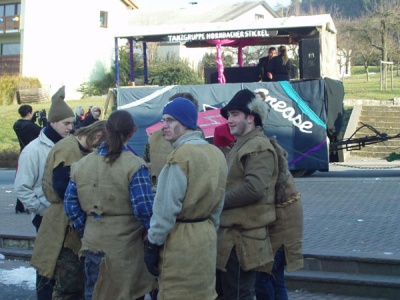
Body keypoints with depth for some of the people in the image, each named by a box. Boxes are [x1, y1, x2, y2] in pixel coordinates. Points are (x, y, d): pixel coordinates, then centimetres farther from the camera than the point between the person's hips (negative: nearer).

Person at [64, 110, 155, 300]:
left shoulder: (81, 164, 3)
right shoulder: (135, 166, -13)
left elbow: (70, 204, 5)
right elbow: (144, 208, -18)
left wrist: (85, 231, 14)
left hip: (92, 243, 4)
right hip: (126, 246, -4)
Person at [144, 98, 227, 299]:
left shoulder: (180, 156, -18)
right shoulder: (216, 154, 6)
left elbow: (166, 207, -19)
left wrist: (153, 244, -12)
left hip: (180, 240, -8)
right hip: (207, 236, 8)